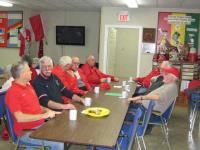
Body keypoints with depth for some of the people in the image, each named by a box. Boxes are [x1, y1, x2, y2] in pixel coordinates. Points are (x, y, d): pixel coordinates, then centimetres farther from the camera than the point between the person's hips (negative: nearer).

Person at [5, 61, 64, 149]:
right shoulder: (12, 93, -17)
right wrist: (43, 115, -21)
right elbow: (19, 118, -24)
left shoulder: (28, 85, 10)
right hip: (27, 132, -8)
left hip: (41, 125, 8)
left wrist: (46, 110, 2)